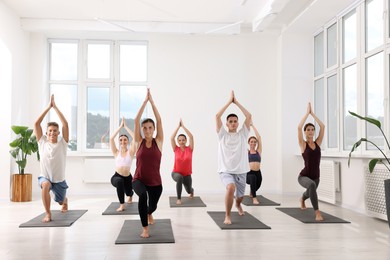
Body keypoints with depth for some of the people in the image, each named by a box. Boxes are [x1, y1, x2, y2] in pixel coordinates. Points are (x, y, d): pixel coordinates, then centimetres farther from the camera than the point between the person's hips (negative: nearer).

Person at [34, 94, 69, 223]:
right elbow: (36, 124, -15)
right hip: (45, 177, -1)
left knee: (61, 201, 21)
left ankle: (65, 201, 62)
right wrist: (48, 107, -18)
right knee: (45, 185, -37)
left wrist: (55, 107, -20)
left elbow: (65, 124, -21)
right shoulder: (42, 142, -8)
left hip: (59, 179, 1)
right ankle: (48, 214, -22)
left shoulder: (62, 143, -11)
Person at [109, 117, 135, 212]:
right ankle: (122, 205, -23)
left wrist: (126, 127, -9)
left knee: (128, 192, 16)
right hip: (116, 176, -2)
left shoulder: (130, 152, -3)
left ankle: (130, 195, 60)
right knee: (119, 181, -36)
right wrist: (121, 126, -10)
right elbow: (111, 139, -12)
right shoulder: (116, 152, -1)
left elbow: (135, 138, -15)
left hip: (128, 177, 2)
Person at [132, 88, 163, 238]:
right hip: (139, 180, -2)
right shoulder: (139, 142, -4)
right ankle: (145, 228, -19)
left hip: (155, 182, 2)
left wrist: (152, 101, -11)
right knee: (143, 195, -34)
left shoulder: (158, 142, -4)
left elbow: (159, 120, -11)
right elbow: (136, 120, -11)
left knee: (153, 206, 19)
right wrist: (145, 100, -12)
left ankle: (149, 214, 60)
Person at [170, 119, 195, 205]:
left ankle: (192, 191, 56)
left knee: (189, 190, 14)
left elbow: (191, 137, -19)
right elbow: (172, 138, -18)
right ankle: (179, 199, -24)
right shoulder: (176, 149, -7)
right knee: (179, 178, -37)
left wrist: (183, 126, -18)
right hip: (176, 173, -2)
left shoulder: (189, 149, -8)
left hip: (187, 174, 2)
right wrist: (178, 126, -17)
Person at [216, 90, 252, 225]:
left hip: (241, 171, 3)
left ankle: (238, 205, 60)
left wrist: (236, 102, -1)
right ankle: (227, 216, -14)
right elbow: (217, 116, -9)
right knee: (231, 187, -33)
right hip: (226, 171, -3)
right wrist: (229, 101, -5)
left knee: (240, 196, 20)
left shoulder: (242, 134, 6)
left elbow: (249, 116, -3)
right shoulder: (223, 134, 1)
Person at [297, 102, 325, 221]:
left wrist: (312, 113, -5)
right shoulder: (303, 144, -10)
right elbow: (299, 127, -22)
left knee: (310, 192, 31)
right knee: (311, 185, -40)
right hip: (304, 176, -5)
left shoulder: (318, 143, 0)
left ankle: (302, 199, 70)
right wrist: (307, 112, -15)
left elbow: (322, 126, -8)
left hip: (316, 176, 5)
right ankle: (317, 212, -35)